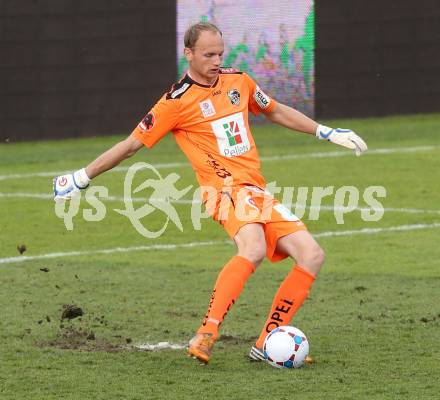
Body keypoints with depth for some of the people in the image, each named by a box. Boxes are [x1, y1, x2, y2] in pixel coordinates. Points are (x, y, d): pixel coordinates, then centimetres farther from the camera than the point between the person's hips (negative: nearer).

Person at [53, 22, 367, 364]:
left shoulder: (238, 81, 12)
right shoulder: (177, 102, -6)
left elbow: (276, 111, 29)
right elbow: (131, 145, 0)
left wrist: (327, 132, 29)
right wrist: (81, 178, 2)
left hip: (259, 192, 7)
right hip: (227, 191, -7)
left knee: (312, 256, -7)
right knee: (253, 249, -36)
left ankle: (268, 344, -4)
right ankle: (206, 335, -37)